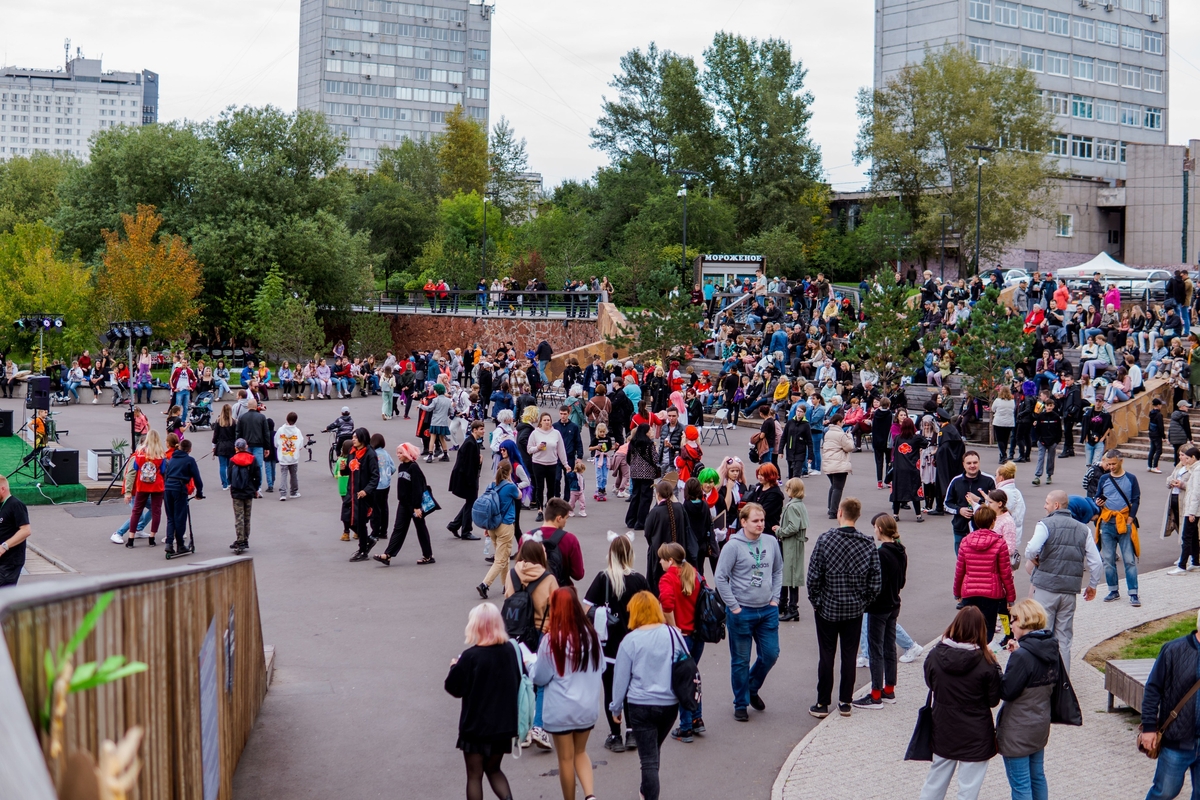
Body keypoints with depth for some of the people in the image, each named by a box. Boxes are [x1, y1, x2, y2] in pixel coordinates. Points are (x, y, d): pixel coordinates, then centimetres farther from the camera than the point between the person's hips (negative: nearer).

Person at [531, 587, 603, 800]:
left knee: (566, 758, 11)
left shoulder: (552, 639, -18)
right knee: (580, 752, 20)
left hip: (561, 710, -4)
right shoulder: (590, 634, -6)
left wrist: (531, 664, 10)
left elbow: (540, 677, -9)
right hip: (588, 706, 4)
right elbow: (600, 668, 7)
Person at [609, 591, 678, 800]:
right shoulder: (673, 635, -2)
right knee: (655, 750, 25)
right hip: (670, 704, 4)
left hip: (640, 705, -4)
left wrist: (616, 707, 9)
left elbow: (621, 677, -4)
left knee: (648, 759, 0)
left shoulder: (630, 640, -10)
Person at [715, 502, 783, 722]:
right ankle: (740, 704, 21)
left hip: (768, 611, 4)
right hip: (741, 612, -4)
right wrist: (734, 607, -13)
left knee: (770, 655, 9)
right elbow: (720, 578, -12)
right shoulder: (733, 545, -13)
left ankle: (752, 689, 35)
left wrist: (775, 599, 5)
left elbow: (778, 571, 14)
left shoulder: (771, 542, 1)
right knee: (740, 661, 6)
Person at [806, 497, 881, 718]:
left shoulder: (825, 539, -15)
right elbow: (875, 582, -5)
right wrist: (864, 602, 9)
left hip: (827, 608, -2)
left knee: (826, 656, 7)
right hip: (855, 609, 2)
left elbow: (813, 577, -14)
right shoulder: (868, 543, -7)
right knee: (849, 655, 12)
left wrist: (815, 601, 0)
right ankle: (845, 702, 18)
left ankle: (822, 704, 13)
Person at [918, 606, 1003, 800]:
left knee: (935, 781, 21)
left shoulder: (934, 656, -12)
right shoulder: (985, 663, -20)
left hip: (943, 731, 3)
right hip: (975, 735, -3)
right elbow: (993, 700, -8)